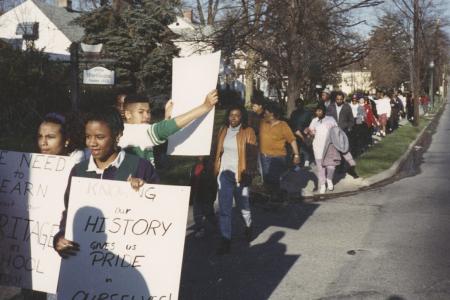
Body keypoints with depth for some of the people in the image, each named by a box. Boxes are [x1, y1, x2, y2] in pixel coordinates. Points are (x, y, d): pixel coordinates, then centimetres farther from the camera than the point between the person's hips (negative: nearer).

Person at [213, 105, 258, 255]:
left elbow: (252, 155, -6)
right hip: (225, 174, 3)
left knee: (243, 205, 14)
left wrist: (249, 173, -13)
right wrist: (216, 169, 7)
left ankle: (248, 227, 44)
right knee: (224, 209, -1)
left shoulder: (248, 132, -5)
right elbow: (217, 151, 11)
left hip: (240, 174, -3)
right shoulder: (223, 130, 6)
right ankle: (225, 241, 4)